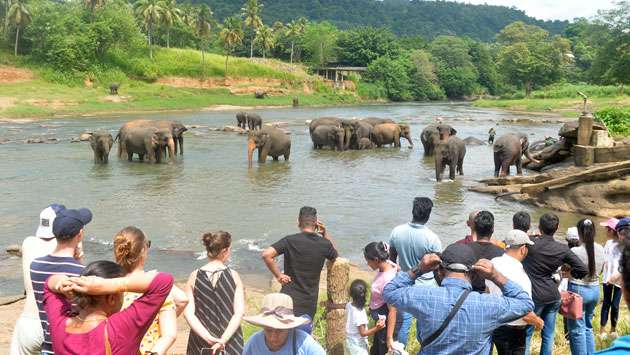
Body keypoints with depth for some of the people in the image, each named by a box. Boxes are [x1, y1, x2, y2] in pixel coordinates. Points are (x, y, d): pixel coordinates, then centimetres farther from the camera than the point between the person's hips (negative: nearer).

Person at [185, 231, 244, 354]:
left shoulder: (194, 276, -4)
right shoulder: (233, 275, -6)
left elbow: (188, 313, -11)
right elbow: (239, 312, -13)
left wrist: (208, 338, -14)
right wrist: (223, 340, -15)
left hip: (200, 343, 1)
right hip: (231, 344, -1)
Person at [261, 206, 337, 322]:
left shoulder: (290, 241, -10)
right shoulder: (324, 244, -2)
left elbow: (266, 254, -21)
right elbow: (335, 255, 22)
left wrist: (278, 275, -11)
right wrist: (325, 233, 14)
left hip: (289, 299, -3)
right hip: (310, 303, 3)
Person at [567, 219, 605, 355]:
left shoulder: (575, 251, -19)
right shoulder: (600, 249, -1)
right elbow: (599, 270, 12)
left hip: (578, 289, -6)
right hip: (595, 290, 6)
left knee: (577, 329, 4)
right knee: (588, 327, 20)